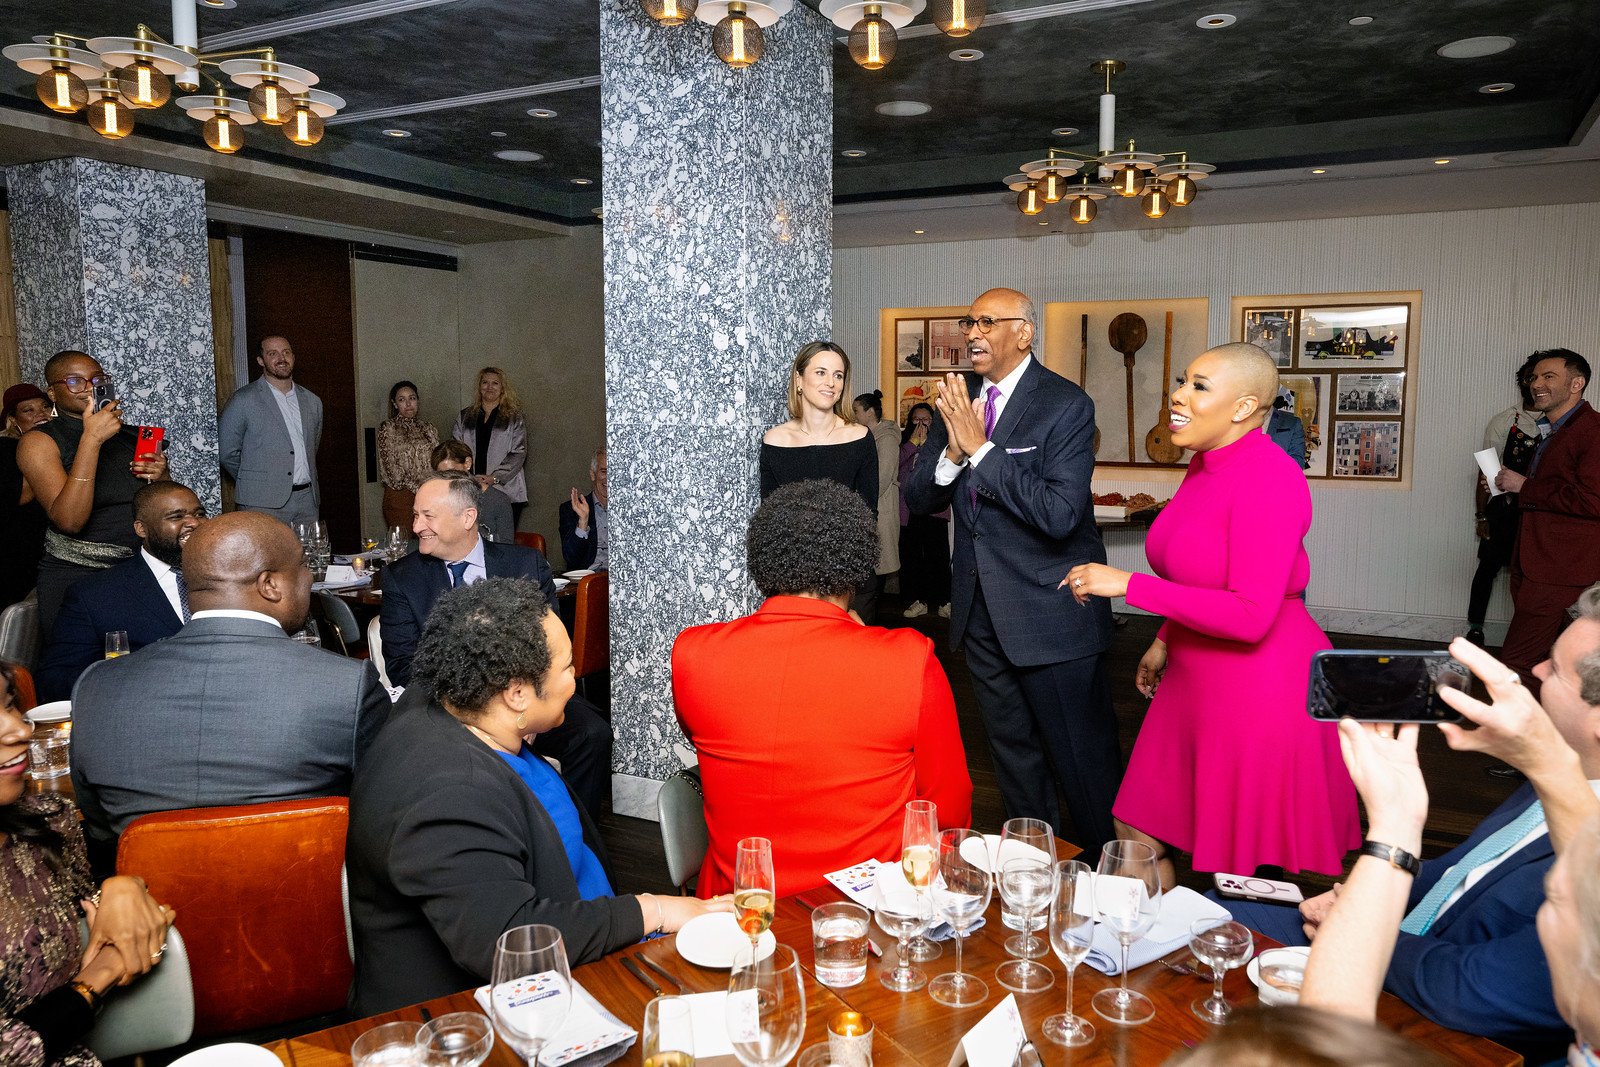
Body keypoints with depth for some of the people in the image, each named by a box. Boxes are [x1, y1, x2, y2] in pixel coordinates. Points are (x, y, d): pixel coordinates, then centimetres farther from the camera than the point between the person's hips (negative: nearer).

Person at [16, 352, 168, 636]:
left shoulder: (132, 436, 7)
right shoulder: (39, 441, -4)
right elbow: (70, 521, -19)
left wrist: (161, 478, -6)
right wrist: (92, 439, -21)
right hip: (74, 577, -4)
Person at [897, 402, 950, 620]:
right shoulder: (903, 441, 11)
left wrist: (925, 442, -9)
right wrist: (913, 441, -7)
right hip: (908, 509, 3)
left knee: (938, 555, -5)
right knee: (910, 556, 6)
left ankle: (944, 602, 2)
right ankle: (918, 600, 16)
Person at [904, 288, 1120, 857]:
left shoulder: (1067, 406, -15)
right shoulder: (956, 401, 5)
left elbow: (1058, 514, -26)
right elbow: (918, 498, 3)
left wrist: (981, 448, -25)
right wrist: (952, 453, -17)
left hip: (1048, 611, -6)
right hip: (980, 609, 7)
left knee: (1081, 754, 6)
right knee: (1012, 747, 21)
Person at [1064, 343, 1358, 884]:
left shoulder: (1267, 477, -21)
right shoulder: (1205, 465, 6)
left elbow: (1250, 615, -27)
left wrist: (1128, 584, -25)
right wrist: (1166, 640, 18)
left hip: (1260, 690, -9)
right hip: (1197, 679, 9)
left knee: (1251, 867, 8)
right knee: (1136, 833, 12)